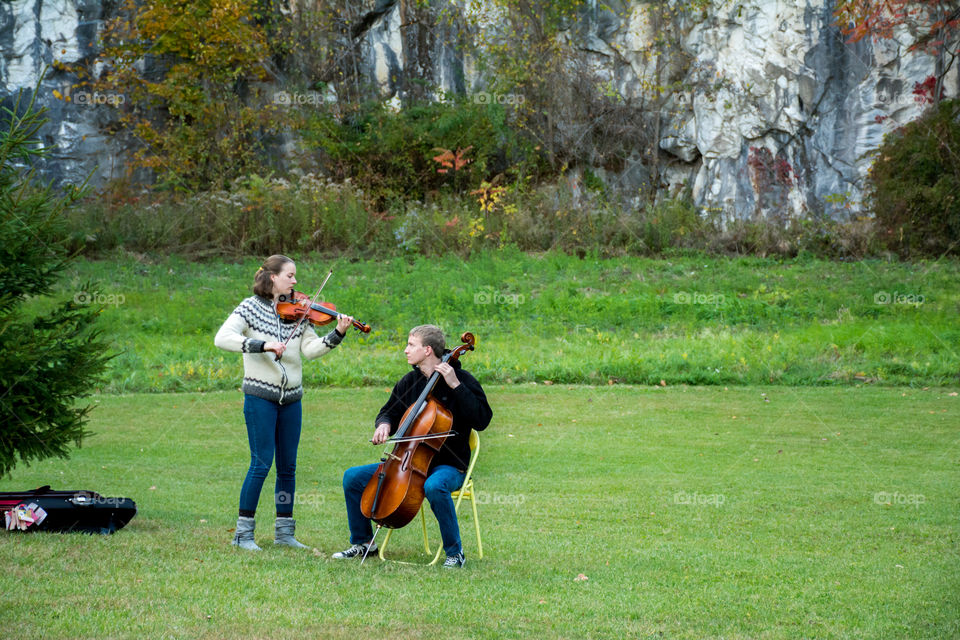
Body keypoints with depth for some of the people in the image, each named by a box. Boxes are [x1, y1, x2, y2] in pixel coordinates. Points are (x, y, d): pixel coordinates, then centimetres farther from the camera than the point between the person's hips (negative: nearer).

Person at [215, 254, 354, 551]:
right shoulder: (251, 307, -6)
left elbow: (310, 349, -1)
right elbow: (222, 338, -19)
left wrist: (337, 335, -16)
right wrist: (263, 345, -29)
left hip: (291, 398, 5)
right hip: (260, 396, -5)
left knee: (288, 465, 9)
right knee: (261, 463, -7)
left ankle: (284, 531, 18)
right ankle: (243, 532, 1)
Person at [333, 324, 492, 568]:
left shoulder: (461, 380, -8)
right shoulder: (409, 382, 10)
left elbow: (482, 420, -19)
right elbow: (390, 412, 24)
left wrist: (456, 386, -24)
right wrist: (384, 423, -1)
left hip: (448, 465, -7)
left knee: (434, 486, -42)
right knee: (353, 477, -3)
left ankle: (455, 552, -25)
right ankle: (363, 543, 11)